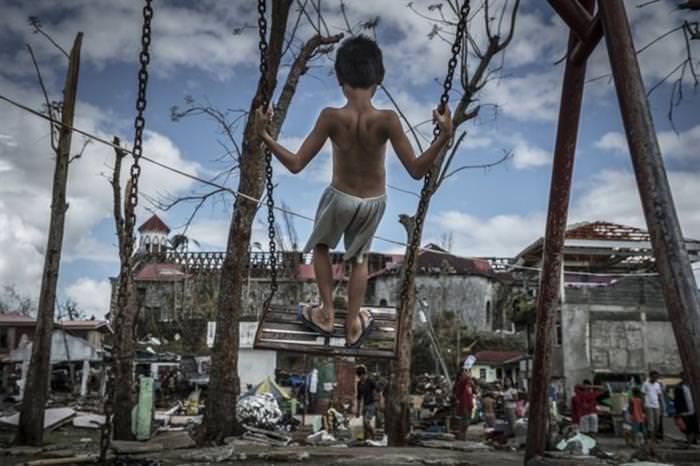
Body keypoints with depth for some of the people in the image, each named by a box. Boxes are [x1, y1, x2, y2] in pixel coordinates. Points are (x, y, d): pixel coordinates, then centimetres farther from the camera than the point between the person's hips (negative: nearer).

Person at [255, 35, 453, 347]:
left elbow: (295, 165, -21)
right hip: (374, 202, 2)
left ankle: (326, 315, 33)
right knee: (359, 258, 27)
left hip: (341, 198, -1)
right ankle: (353, 325, 36)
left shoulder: (331, 118, -26)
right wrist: (444, 136, -19)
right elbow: (416, 171, -22)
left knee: (321, 245, 29)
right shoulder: (387, 120, -24)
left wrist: (263, 134, -14)